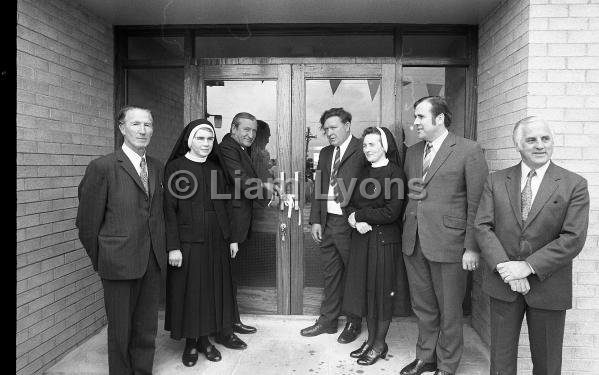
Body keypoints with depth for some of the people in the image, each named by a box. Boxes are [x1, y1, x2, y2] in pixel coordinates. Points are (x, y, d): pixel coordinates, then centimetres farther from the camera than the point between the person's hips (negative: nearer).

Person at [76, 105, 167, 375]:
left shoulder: (157, 168, 8)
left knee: (147, 328, 16)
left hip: (153, 263, 5)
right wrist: (100, 260, 1)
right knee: (120, 330, 11)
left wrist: (162, 251, 8)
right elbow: (87, 221, -6)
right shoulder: (102, 167, -10)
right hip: (119, 262, -4)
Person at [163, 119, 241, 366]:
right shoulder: (175, 167, -6)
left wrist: (231, 238, 10)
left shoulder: (216, 169, 8)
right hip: (187, 241, -4)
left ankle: (204, 338, 27)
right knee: (188, 290, 5)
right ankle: (190, 343, 22)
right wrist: (173, 246, -15)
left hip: (215, 242, 5)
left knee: (212, 288, 11)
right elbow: (169, 209, -10)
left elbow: (224, 207, 11)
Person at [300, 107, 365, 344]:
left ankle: (354, 323, 25)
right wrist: (315, 220, 7)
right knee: (331, 273, 16)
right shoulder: (325, 153, 14)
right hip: (327, 222, 7)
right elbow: (318, 188, 13)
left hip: (349, 222, -6)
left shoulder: (362, 151, -9)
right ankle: (327, 320, 30)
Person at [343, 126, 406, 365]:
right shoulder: (365, 173, 11)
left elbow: (391, 212, -17)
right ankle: (371, 339, 28)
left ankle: (380, 345, 21)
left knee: (381, 292, 5)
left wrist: (359, 215, -11)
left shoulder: (394, 173, -10)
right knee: (365, 289, 12)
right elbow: (352, 204, 12)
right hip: (362, 238, 7)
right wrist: (354, 219, -9)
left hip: (383, 240, -7)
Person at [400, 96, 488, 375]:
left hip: (447, 243, -5)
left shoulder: (469, 151, -8)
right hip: (413, 244, 6)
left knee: (448, 310, 10)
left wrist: (472, 248, -12)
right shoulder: (412, 152, 12)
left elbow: (477, 203, -10)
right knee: (422, 307, 18)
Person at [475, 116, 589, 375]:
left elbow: (573, 238, -12)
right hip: (502, 284, 1)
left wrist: (529, 266, -19)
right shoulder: (496, 181, 2)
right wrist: (504, 266, -17)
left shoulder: (574, 185, -4)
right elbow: (482, 227, -4)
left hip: (548, 287, -1)